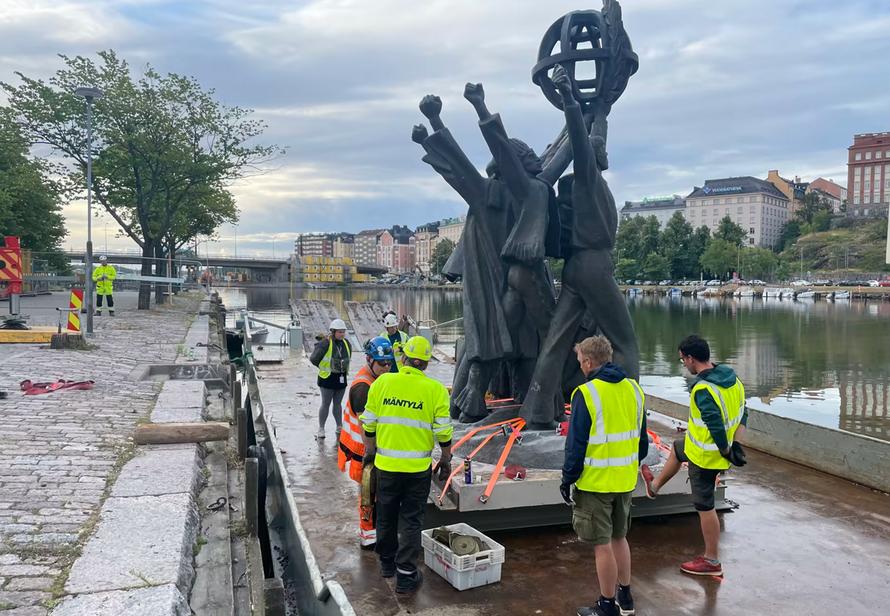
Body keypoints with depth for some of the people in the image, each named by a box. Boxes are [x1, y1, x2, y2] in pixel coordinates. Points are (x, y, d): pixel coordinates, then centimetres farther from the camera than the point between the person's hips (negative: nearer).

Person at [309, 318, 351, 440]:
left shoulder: (346, 343, 3)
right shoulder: (325, 343, -18)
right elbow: (313, 359, -14)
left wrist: (343, 368, 11)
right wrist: (324, 368, -2)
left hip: (341, 378, 6)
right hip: (327, 378, -6)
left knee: (338, 404, 15)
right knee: (326, 404, 1)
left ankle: (339, 428, 24)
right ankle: (321, 430, 12)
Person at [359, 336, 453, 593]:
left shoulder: (382, 382, -3)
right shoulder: (435, 389, -9)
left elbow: (369, 423, 3)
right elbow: (443, 431, -7)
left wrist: (369, 449, 19)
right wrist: (446, 458, 9)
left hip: (386, 464, 2)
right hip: (418, 467, -2)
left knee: (386, 516, 19)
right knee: (411, 519, 9)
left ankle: (387, 562, 36)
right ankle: (406, 575, 12)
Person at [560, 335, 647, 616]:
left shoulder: (586, 394, -17)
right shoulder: (634, 389, 3)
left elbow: (576, 444, -15)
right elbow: (642, 438, 11)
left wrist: (568, 479, -5)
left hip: (595, 482, -7)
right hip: (626, 481, 7)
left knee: (603, 545, 5)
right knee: (619, 538, 22)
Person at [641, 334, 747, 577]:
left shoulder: (702, 390, -30)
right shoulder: (731, 377, -3)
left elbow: (716, 427, -33)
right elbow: (742, 412, 5)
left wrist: (726, 451, -16)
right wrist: (735, 444, 4)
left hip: (704, 456, -9)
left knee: (704, 507, 6)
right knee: (677, 448, 33)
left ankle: (712, 561, 21)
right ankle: (655, 485, 57)